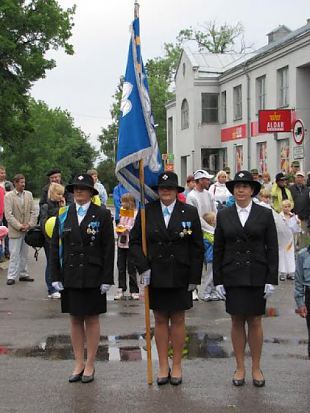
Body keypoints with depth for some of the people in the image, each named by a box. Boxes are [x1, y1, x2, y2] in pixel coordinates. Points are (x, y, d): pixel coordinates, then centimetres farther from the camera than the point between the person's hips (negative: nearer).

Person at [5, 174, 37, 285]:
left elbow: (33, 211, 7)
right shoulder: (8, 196, -7)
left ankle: (23, 274, 21)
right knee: (14, 254, -3)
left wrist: (30, 224, -7)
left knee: (24, 254, 12)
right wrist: (19, 226, -16)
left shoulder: (29, 194, 7)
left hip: (27, 230, 4)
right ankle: (11, 277, 2)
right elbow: (8, 215, -12)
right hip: (15, 230, -4)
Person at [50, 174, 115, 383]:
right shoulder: (64, 215, 6)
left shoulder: (102, 214, -2)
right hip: (69, 276, 3)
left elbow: (109, 248, -4)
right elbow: (55, 247, 7)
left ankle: (90, 364, 16)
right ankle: (79, 363, 19)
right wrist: (56, 276, 0)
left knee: (92, 319, 6)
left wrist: (107, 278, -9)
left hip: (92, 277, -3)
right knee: (75, 319, 9)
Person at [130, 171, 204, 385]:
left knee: (178, 320, 7)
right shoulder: (147, 212, 0)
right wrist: (143, 267, -9)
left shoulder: (190, 212, -2)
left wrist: (194, 278, -4)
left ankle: (177, 365, 19)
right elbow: (135, 241, 3)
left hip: (180, 277, -1)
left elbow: (197, 247, 0)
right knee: (160, 320, 8)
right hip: (155, 276, 1)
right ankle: (163, 366, 18)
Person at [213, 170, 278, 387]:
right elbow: (218, 250, 6)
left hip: (257, 277, -1)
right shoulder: (224, 215, 4)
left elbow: (272, 248, 0)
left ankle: (256, 367, 18)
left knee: (255, 322, 5)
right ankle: (240, 367, 18)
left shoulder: (265, 214, 0)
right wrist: (218, 280, 1)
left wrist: (271, 280, -6)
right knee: (237, 321, 6)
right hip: (233, 277, 1)